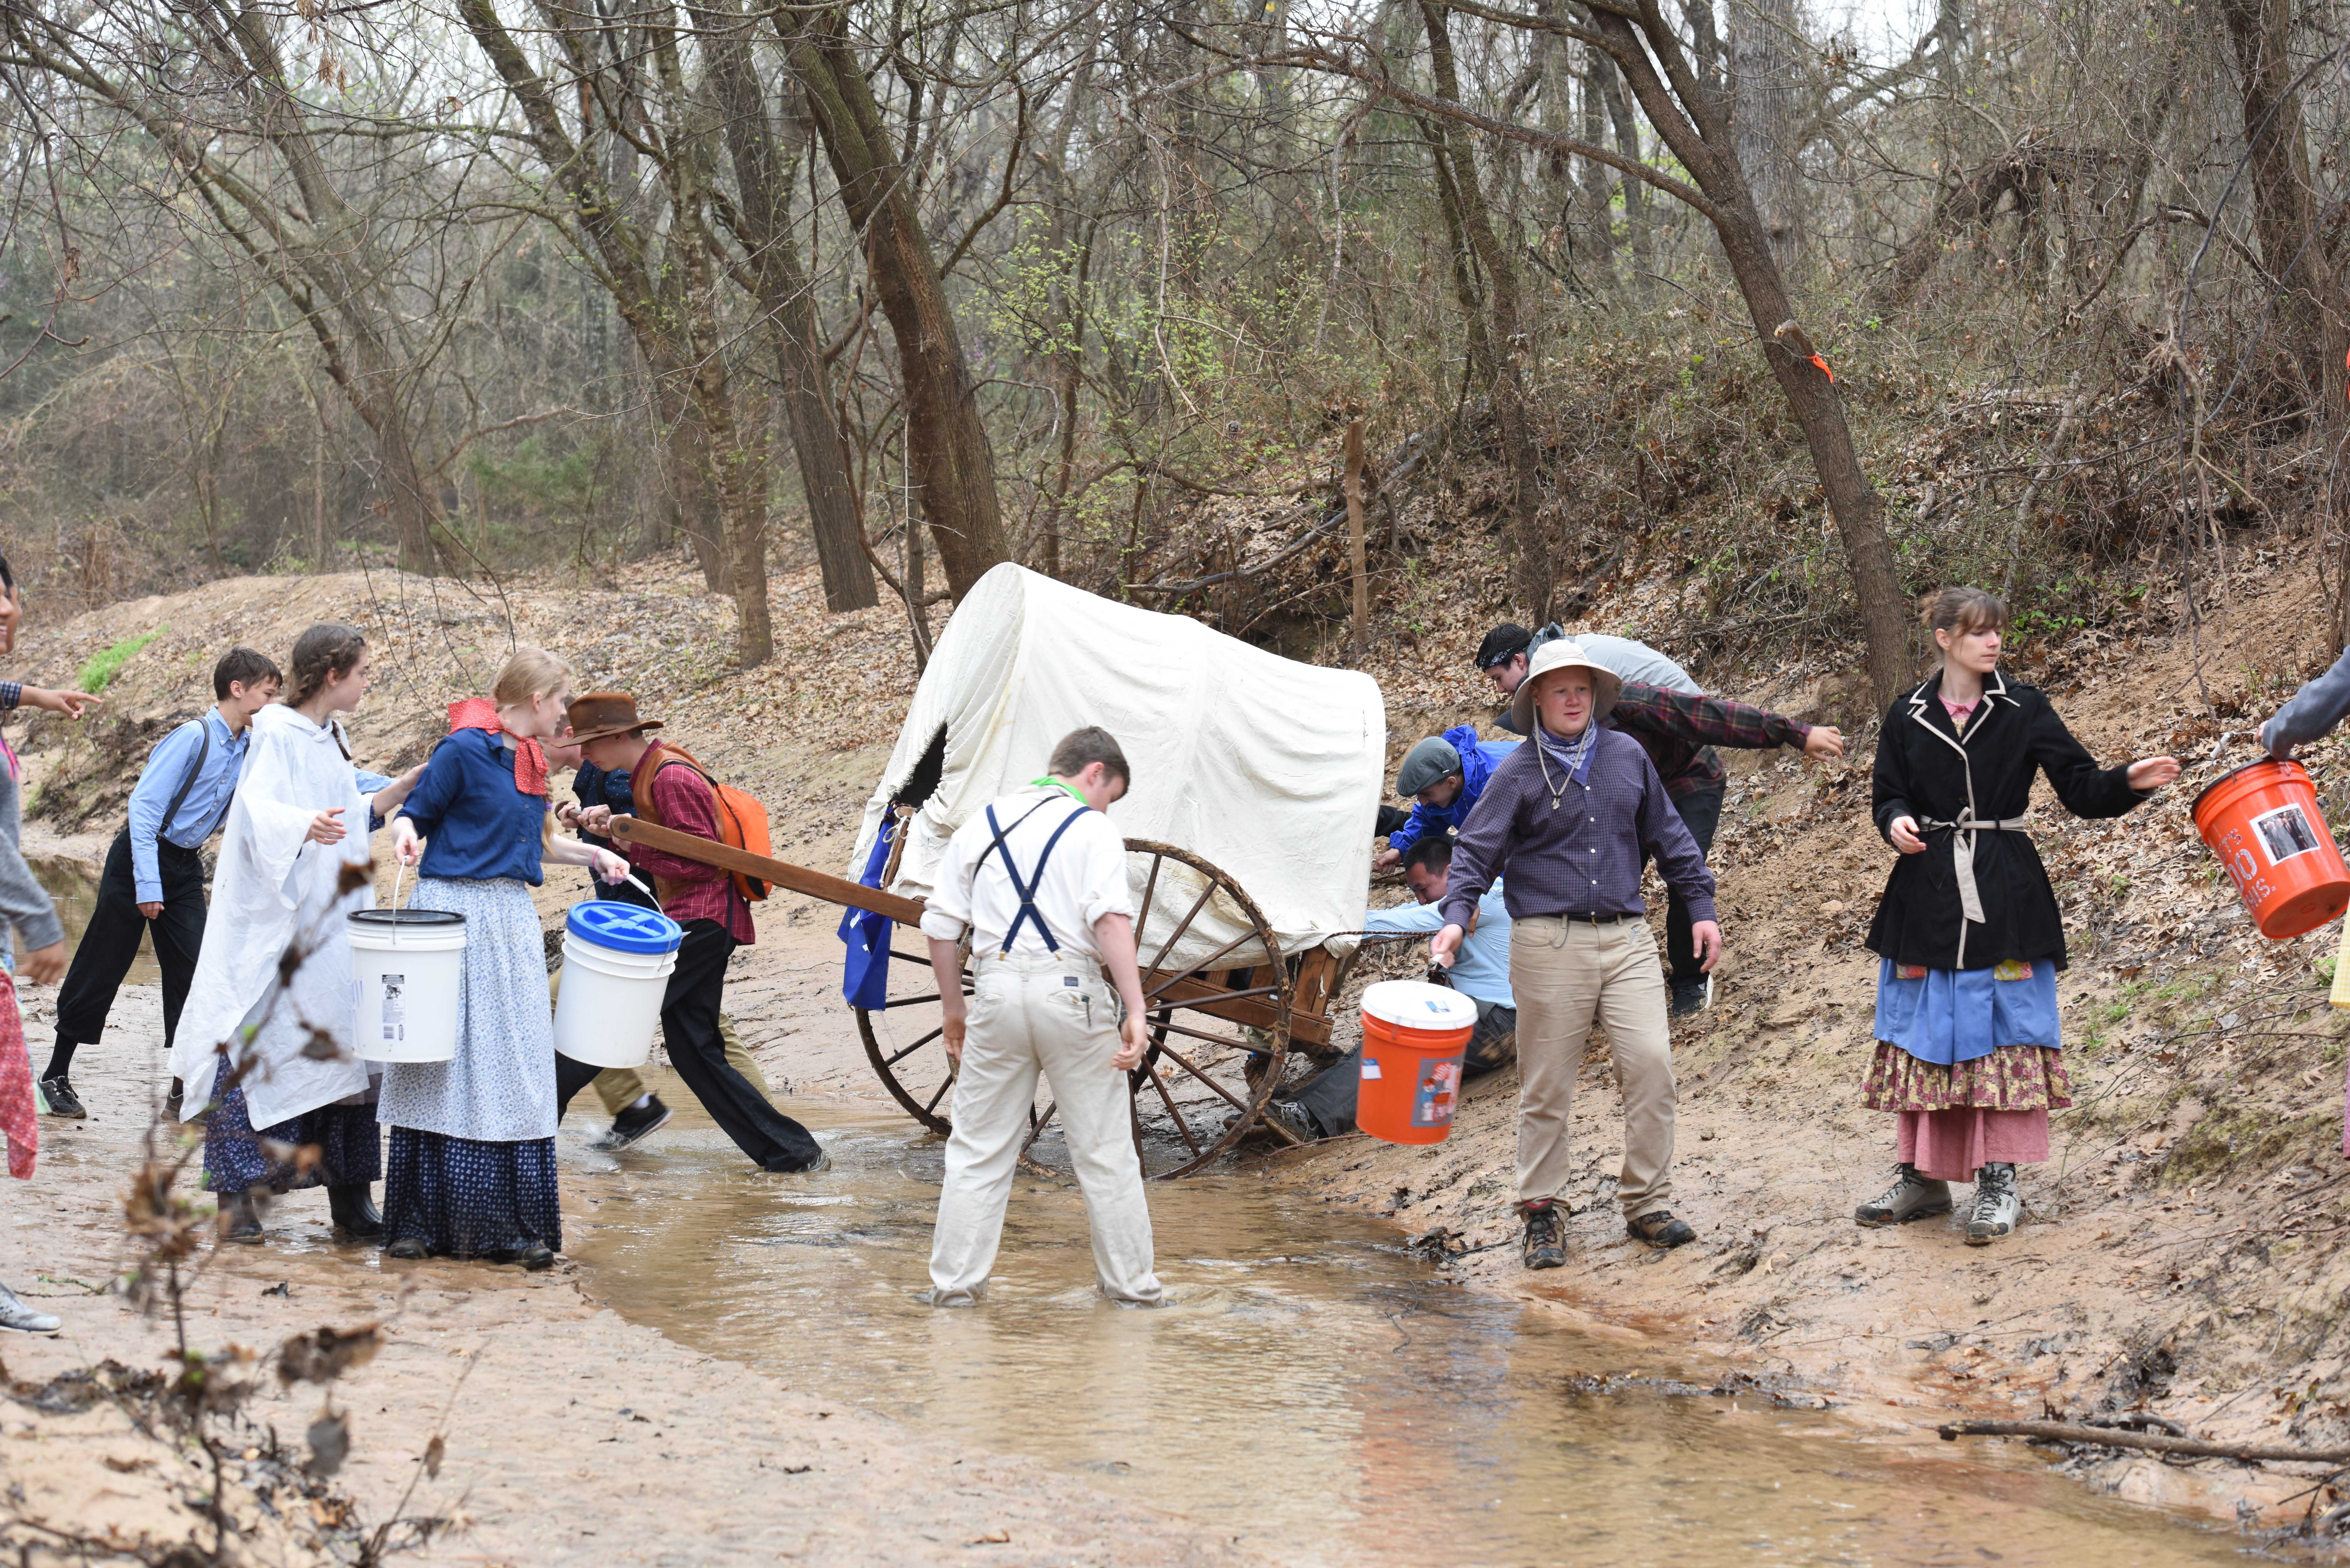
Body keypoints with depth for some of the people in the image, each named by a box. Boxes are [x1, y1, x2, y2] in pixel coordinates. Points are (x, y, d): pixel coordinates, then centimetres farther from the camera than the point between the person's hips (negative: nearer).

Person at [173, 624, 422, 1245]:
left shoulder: (332, 736, 14)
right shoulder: (276, 732, -11)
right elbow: (258, 805, -26)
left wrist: (408, 785, 18)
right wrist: (305, 824, -45)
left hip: (332, 925, 8)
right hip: (276, 922, -8)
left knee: (344, 1050, 4)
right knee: (256, 1053, -5)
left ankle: (350, 1201, 6)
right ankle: (237, 1194, 1)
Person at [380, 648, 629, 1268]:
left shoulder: (529, 759, 14)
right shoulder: (464, 748, -9)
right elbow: (413, 814, -7)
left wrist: (593, 855, 17)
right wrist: (407, 832, -28)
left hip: (511, 924, 7)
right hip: (455, 913, -7)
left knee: (510, 1074, 5)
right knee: (448, 1070, -3)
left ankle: (511, 1226, 7)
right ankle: (419, 1223, 4)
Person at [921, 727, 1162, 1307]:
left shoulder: (982, 824, 14)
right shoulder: (1092, 828, -1)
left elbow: (941, 925, 14)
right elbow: (1113, 920, -14)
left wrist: (953, 1006, 23)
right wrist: (1134, 1010, -17)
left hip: (997, 989, 3)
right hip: (1071, 989, -3)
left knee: (978, 1146, 11)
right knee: (1104, 1148, 6)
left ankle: (955, 1279, 11)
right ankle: (1131, 1281, 12)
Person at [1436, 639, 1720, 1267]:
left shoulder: (1627, 756, 11)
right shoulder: (1517, 773, 1)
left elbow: (1668, 837, 19)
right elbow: (1476, 851, -2)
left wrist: (1700, 906, 16)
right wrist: (1456, 918, -17)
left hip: (1626, 938, 3)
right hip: (1549, 943, -3)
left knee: (1651, 1063, -9)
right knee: (1547, 1084, 1)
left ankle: (1646, 1202, 3)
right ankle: (1541, 1214, 12)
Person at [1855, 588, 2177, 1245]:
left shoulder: (2023, 710, 1)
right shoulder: (1909, 718, 6)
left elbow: (2081, 788, -1)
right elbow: (1890, 797, 11)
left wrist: (2130, 783, -20)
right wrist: (1898, 823, -11)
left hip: (2004, 895, -2)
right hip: (1928, 895, 2)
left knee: (2002, 1029, -4)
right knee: (1924, 1031, 4)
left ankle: (1999, 1181, 2)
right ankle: (1922, 1175, 14)